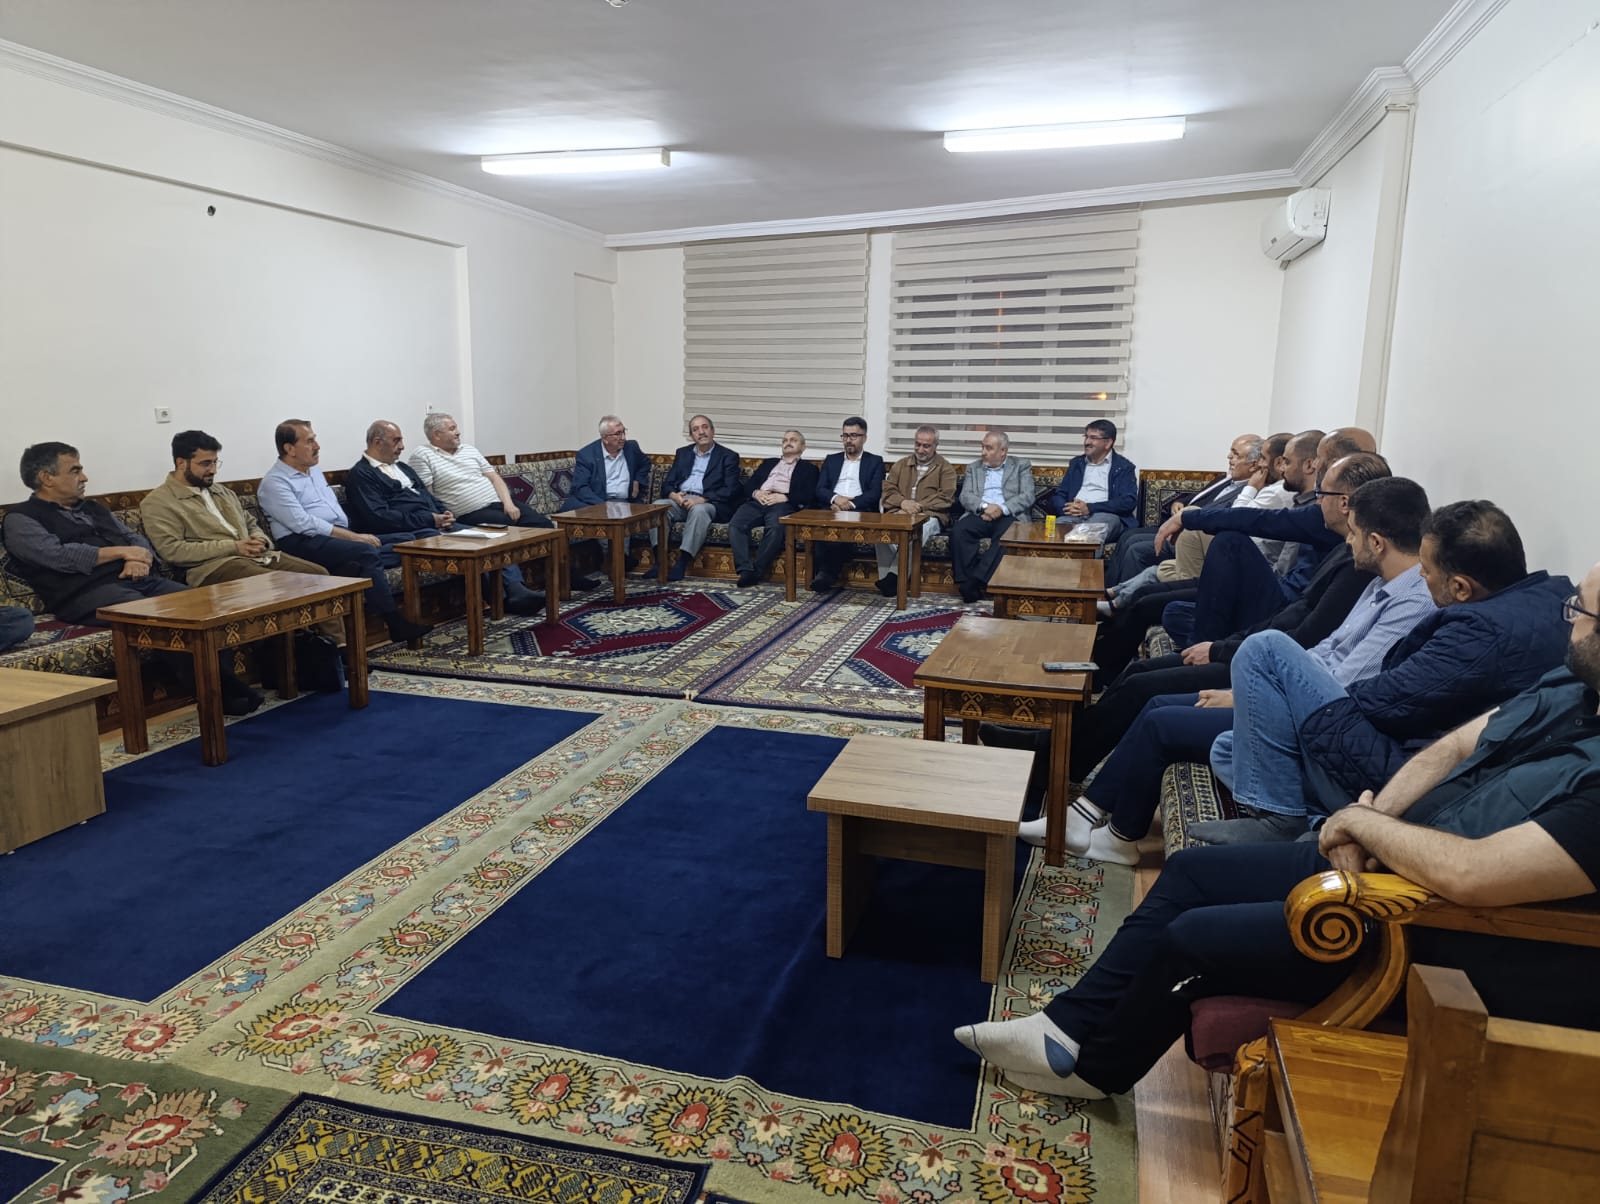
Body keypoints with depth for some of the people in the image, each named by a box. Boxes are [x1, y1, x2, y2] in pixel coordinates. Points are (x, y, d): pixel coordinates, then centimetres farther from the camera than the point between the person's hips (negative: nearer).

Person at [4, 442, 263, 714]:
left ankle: (224, 680, -33)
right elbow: (59, 555, -9)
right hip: (88, 592, -6)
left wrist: (140, 560, -3)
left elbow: (136, 538, 21)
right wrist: (121, 552, -2)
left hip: (139, 580, 7)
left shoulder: (92, 509, 29)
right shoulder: (21, 519, 8)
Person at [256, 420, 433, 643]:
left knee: (404, 543, -8)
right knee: (367, 553, -32)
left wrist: (353, 534, 2)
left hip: (340, 536, 8)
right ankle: (395, 623, -29)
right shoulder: (274, 482, -5)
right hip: (304, 542, -8)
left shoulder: (314, 471, 21)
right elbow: (304, 524, -16)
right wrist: (353, 537, -18)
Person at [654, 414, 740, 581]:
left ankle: (682, 562, -39)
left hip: (708, 503, -4)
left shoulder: (728, 457, 8)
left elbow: (730, 491, -4)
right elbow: (667, 483, 17)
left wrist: (701, 500, -17)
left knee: (699, 510, -38)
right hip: (679, 500, 4)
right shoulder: (682, 453, 22)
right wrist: (674, 495, -8)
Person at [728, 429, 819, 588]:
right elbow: (750, 483, 22)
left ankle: (756, 571, -33)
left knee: (775, 528, -38)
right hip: (757, 501, 4)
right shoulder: (768, 462, 34)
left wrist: (784, 497, -9)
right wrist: (756, 492, -2)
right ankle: (745, 569, -33)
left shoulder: (809, 468, 22)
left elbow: (809, 495, 5)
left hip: (783, 505, -3)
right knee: (735, 525, -29)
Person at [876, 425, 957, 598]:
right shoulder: (901, 464, 23)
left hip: (928, 516, -2)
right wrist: (903, 502, -10)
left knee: (919, 529, -39)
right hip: (898, 513, 3)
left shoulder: (945, 468, 12)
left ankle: (894, 576, -38)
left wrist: (918, 507, -14)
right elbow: (887, 490, 12)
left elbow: (945, 498, -1)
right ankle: (885, 577, -31)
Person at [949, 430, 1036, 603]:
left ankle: (977, 581, -36)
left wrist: (1002, 508, -16)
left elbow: (1027, 497, 1)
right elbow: (965, 496, 8)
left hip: (1008, 515, -2)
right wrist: (984, 507, -14)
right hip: (980, 514, 2)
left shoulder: (1021, 465, 14)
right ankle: (967, 584, -27)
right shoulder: (973, 467, 21)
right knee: (958, 531, -31)